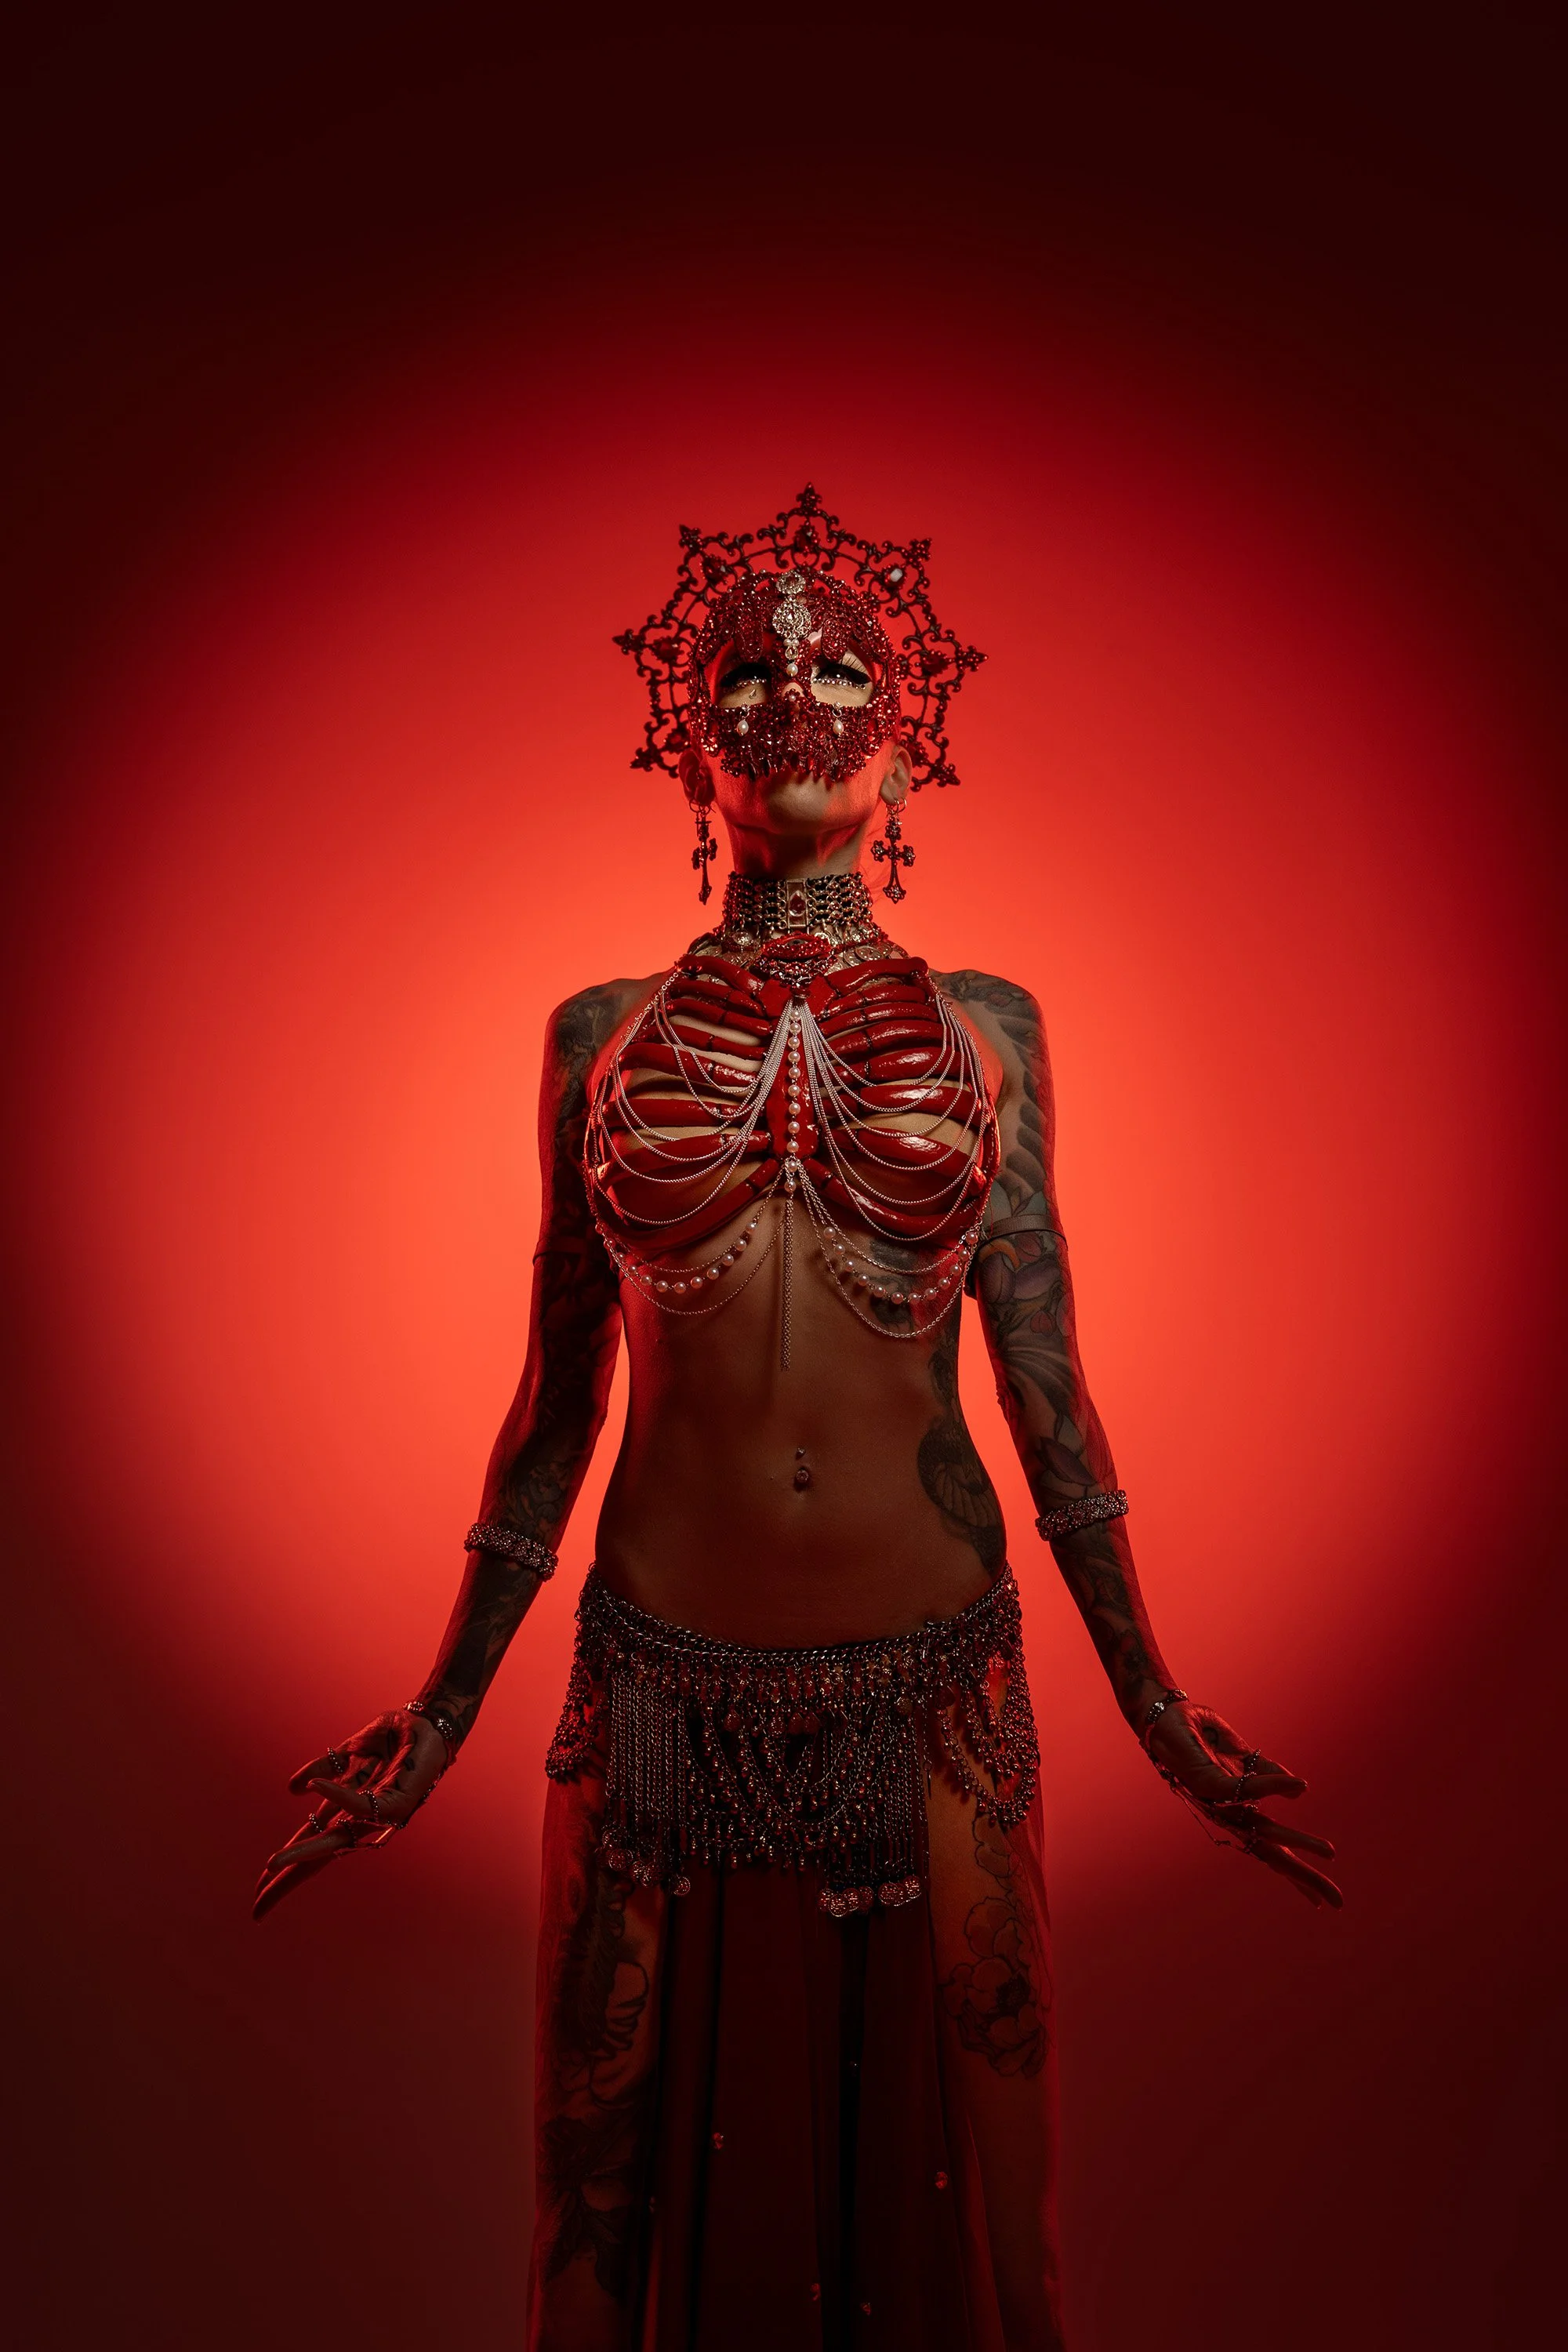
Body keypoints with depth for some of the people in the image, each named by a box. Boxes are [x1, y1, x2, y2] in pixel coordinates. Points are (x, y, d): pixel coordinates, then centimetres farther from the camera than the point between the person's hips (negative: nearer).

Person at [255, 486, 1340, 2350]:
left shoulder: (983, 1028, 2)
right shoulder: (602, 1037, 2)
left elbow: (1045, 1383, 3)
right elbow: (554, 1405, 5)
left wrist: (1153, 1705, 5)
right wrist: (440, 1717, 8)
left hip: (931, 1700, 0)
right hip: (665, 1691, 0)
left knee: (935, 2170, 19)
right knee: (637, 2185, 19)